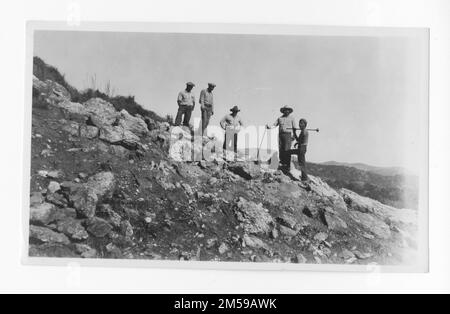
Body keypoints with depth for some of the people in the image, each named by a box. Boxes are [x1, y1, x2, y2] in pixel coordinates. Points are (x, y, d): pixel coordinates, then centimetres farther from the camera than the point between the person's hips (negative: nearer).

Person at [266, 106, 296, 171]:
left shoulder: (292, 118, 8)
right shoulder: (280, 118, 16)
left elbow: (294, 128, 4)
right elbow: (274, 125, 9)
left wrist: (294, 135, -6)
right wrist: (269, 127, -10)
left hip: (288, 134, -3)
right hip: (280, 135, 4)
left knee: (287, 150, -8)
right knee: (281, 150, 1)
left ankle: (288, 166, -5)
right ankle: (282, 164, 11)